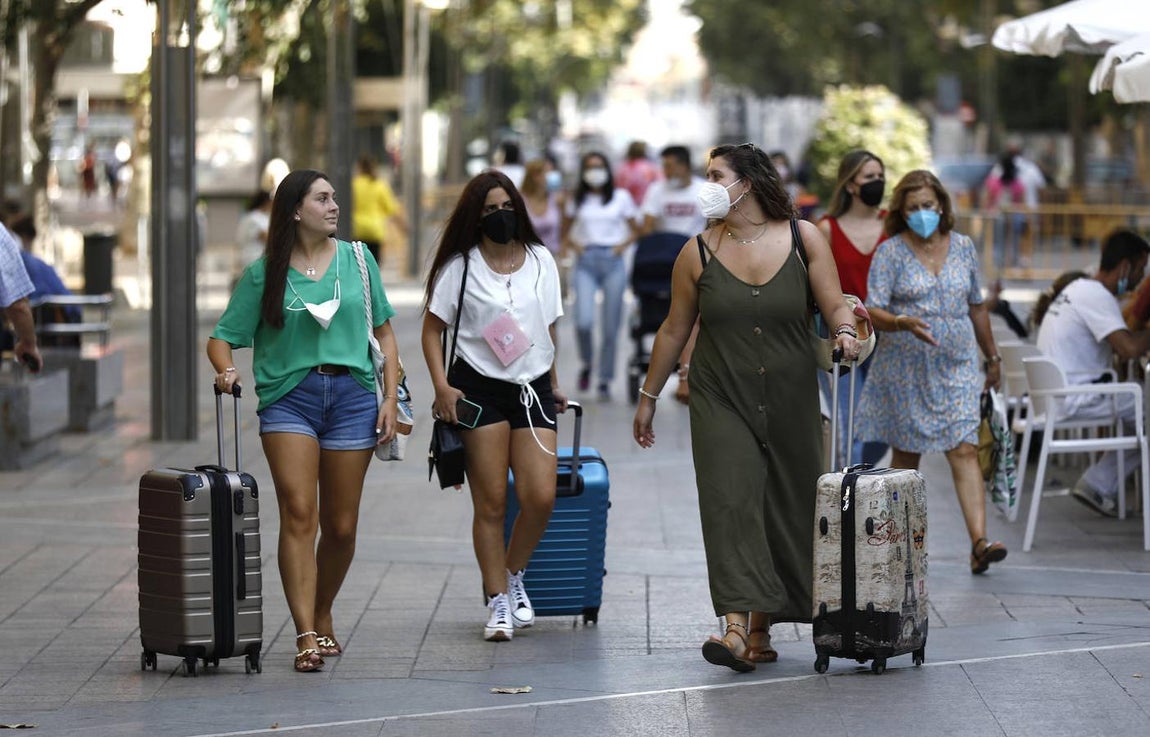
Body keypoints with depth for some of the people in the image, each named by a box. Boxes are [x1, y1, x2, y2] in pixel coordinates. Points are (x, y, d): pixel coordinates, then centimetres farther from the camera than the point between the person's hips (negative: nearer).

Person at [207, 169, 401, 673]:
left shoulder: (356, 259, 9)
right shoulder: (264, 273, 3)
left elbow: (384, 332, 13)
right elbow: (223, 336, 4)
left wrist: (391, 399, 4)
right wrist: (225, 370, -18)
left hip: (352, 394, 2)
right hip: (288, 397, -2)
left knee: (340, 526, 6)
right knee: (298, 514, -14)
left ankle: (323, 618, 28)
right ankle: (305, 637, -16)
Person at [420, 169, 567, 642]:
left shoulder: (540, 261, 8)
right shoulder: (461, 266, -2)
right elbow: (433, 328, 1)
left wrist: (553, 383, 21)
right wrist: (442, 386, -9)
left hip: (533, 387, 3)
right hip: (479, 386, -3)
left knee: (541, 497, -7)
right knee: (491, 502, 0)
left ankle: (513, 576, 19)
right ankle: (498, 601, 8)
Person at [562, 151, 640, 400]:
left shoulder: (621, 197, 10)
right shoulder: (577, 200, 11)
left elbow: (635, 231, 14)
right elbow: (565, 234, 19)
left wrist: (622, 245, -3)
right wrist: (573, 245, -1)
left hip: (613, 260, 0)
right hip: (586, 261, 0)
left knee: (611, 326, -1)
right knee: (584, 321, -17)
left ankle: (605, 380, 9)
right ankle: (586, 364, 10)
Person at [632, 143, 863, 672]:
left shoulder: (804, 239, 0)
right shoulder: (698, 253, 2)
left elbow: (834, 305, 0)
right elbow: (674, 330, 8)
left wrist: (845, 332, -23)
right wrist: (648, 397, 11)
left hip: (790, 401, 1)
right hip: (722, 399, -1)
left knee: (786, 506, 5)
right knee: (730, 499, -15)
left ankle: (761, 628, 17)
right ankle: (736, 625, -24)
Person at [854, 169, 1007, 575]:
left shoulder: (963, 247, 7)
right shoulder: (890, 252, -5)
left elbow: (977, 307, 17)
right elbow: (873, 312, -12)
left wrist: (992, 356, 21)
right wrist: (904, 323, -31)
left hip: (958, 365, 2)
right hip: (905, 369, -2)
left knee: (964, 450, -10)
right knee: (906, 453, 7)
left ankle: (979, 542, -19)